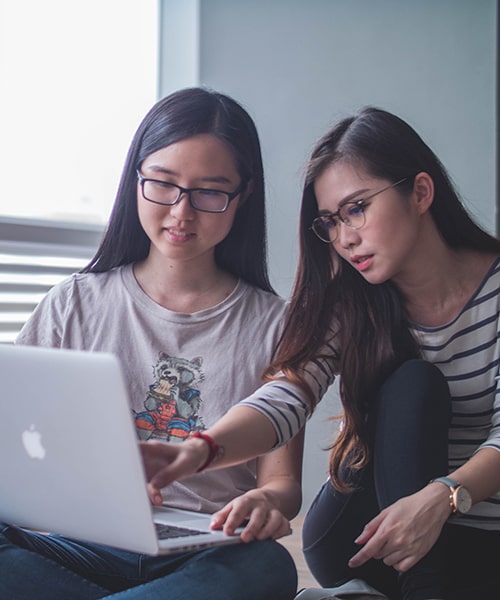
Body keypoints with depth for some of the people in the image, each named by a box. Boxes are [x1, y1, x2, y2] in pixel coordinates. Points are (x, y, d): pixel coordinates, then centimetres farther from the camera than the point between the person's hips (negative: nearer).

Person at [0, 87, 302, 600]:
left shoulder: (273, 324, 7)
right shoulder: (73, 305, 10)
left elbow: (282, 479, 4)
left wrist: (266, 501, -21)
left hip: (207, 557, 0)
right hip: (83, 548, 1)